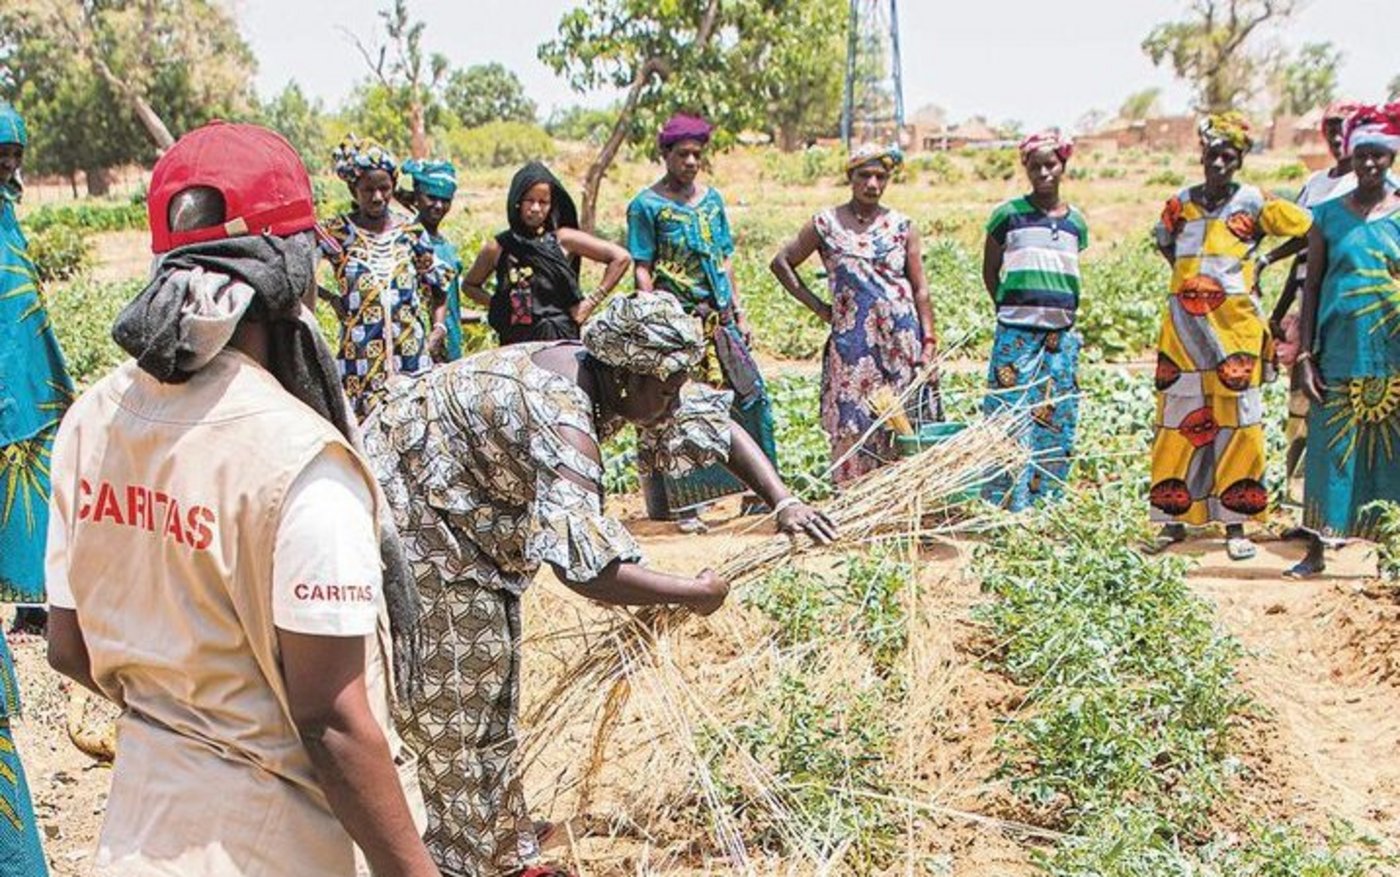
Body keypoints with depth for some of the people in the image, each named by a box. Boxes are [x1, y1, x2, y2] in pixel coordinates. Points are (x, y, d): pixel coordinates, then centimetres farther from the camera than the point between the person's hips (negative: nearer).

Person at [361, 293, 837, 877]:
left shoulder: (612, 377, -9)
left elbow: (715, 422, 2)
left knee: (491, 695, 15)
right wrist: (695, 594, -31)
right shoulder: (559, 420, -36)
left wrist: (783, 503, -9)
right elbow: (586, 568, -43)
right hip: (409, 512, -10)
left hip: (466, 512, 10)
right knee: (454, 702, -3)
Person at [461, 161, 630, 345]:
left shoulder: (563, 239, -1)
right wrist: (494, 304, 6)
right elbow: (470, 285, 23)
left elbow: (621, 258, -2)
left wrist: (591, 302, -2)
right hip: (514, 346, 2)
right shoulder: (497, 248, 6)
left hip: (561, 342, -2)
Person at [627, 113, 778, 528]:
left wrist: (739, 314, 12)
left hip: (718, 318, 5)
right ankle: (684, 503, 6)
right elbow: (643, 272, -5)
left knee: (752, 396, 0)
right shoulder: (647, 205, -2)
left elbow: (724, 262, 16)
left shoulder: (712, 199, 14)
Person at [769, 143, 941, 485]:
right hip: (852, 344, -1)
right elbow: (781, 262, 11)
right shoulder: (825, 225, 4)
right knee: (854, 426, -1)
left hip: (902, 340, 1)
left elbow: (920, 290, 7)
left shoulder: (901, 226, 7)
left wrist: (929, 341, -2)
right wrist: (818, 307, 5)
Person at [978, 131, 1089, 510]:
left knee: (1056, 422, 7)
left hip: (1061, 336, 4)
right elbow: (990, 272, 7)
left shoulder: (1076, 223, 9)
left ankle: (1047, 504, 17)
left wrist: (1062, 314, 8)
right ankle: (1004, 506, 1)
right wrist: (1010, 309, 4)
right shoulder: (1008, 215, -1)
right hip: (1016, 333, -4)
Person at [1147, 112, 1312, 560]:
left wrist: (1258, 260, 5)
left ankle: (1235, 526, 6)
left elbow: (1305, 229, 1)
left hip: (1236, 328, -3)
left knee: (1236, 423, -1)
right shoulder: (1180, 204, 8)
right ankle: (1174, 519, 13)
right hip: (1184, 328, 3)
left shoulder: (1253, 203, -1)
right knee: (1178, 422, 4)